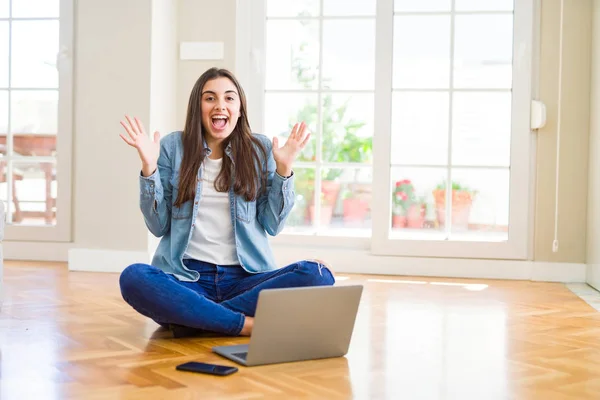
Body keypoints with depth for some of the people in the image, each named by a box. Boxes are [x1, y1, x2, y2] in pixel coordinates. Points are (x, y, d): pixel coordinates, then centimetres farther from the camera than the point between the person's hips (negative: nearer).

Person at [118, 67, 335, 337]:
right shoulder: (173, 147, 6)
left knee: (318, 275, -26)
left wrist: (284, 169, -4)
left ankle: (192, 316, -23)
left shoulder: (260, 149, 8)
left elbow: (273, 226, 5)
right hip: (186, 277, -1)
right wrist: (149, 168, -7)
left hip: (246, 277, 2)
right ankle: (248, 324, -26)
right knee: (133, 278, -33)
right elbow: (158, 226, 3)